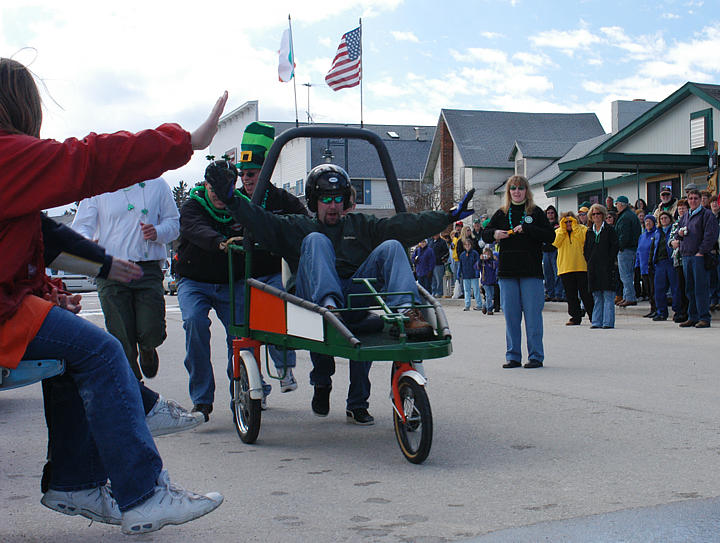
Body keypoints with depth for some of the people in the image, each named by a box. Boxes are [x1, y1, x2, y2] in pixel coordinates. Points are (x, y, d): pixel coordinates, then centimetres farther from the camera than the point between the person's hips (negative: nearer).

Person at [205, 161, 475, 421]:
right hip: (315, 299, -2)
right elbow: (261, 222, 7)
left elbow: (404, 225, 16)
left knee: (391, 247, -16)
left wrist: (449, 216, 5)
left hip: (356, 296, 2)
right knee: (316, 240, -19)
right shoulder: (298, 227, 23)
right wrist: (230, 198, -8)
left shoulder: (360, 226, 27)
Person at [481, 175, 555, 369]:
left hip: (531, 272, -3)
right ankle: (513, 356, 12)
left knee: (532, 314, -3)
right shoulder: (502, 213, 12)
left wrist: (526, 228, -15)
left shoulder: (536, 212, 4)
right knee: (510, 315, 5)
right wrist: (495, 234, -8)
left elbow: (550, 236, -5)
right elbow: (485, 235, 14)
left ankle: (536, 356, 5)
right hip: (507, 271, 3)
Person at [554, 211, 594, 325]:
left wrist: (574, 227, -9)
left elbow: (583, 239, -13)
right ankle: (575, 317, 12)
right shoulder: (558, 231, 12)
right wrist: (563, 228, -5)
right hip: (565, 268, 3)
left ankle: (593, 316, 7)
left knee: (585, 292, -2)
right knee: (571, 294, 5)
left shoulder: (582, 229, 6)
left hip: (581, 267, -3)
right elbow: (556, 243, -6)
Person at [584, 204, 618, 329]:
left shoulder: (610, 230, 1)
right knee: (597, 297, 7)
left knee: (608, 296, -5)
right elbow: (585, 249, 17)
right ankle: (596, 322, 10)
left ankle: (608, 322, -4)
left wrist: (609, 262, -10)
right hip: (593, 269, 4)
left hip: (607, 267, -4)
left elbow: (614, 248, -3)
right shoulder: (589, 232, 14)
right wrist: (589, 261, 4)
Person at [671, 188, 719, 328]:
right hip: (686, 256, 7)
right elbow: (678, 230, 29)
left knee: (701, 288, -9)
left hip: (700, 256, -7)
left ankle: (704, 318, -7)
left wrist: (701, 252, -16)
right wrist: (679, 234, 5)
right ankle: (692, 317, 13)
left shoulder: (707, 214, -1)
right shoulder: (685, 217, 20)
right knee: (689, 288, 8)